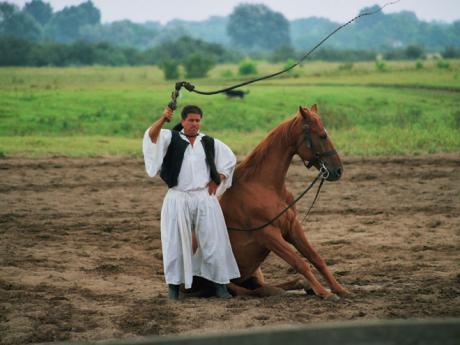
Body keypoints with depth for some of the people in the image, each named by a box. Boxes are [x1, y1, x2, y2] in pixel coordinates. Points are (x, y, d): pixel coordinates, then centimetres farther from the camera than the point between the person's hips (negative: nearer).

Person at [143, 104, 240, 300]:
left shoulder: (209, 143, 12)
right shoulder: (171, 138, 3)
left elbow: (229, 159, 22)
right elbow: (152, 136, -17)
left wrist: (217, 181, 8)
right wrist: (163, 119, -36)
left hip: (205, 197, 2)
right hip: (178, 198, -2)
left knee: (214, 239, 1)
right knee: (176, 242, 0)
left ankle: (220, 284, 9)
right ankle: (174, 285, 9)